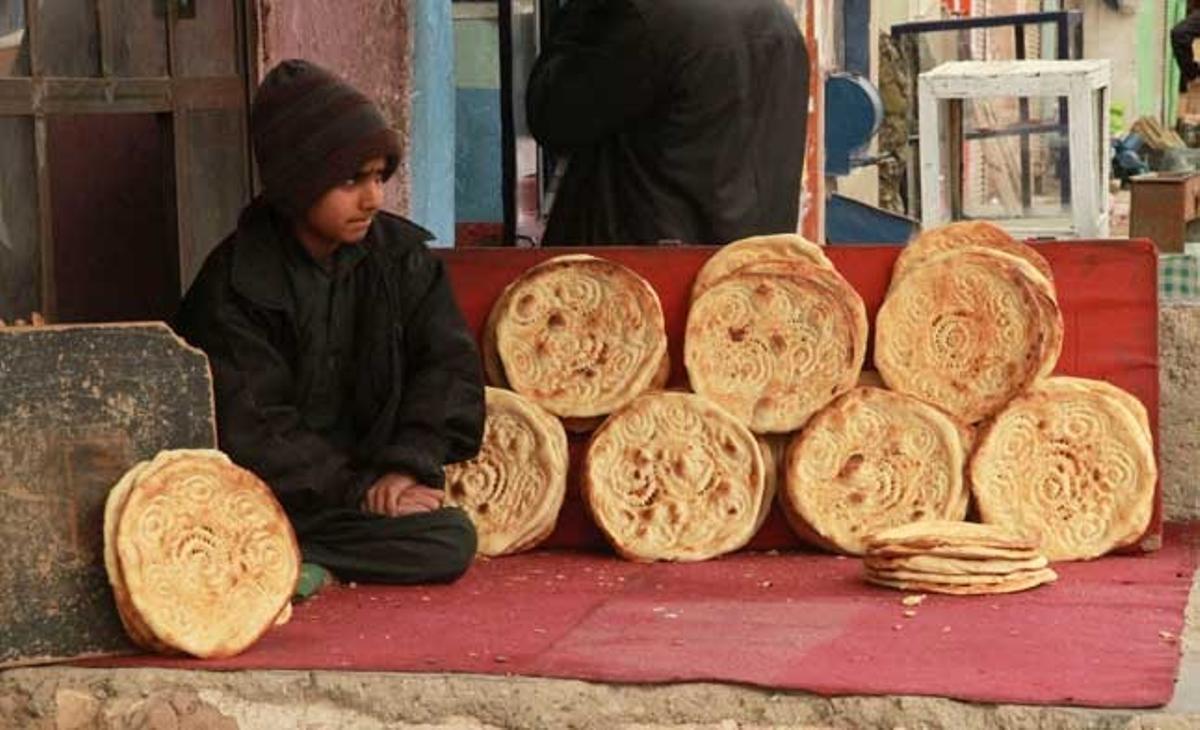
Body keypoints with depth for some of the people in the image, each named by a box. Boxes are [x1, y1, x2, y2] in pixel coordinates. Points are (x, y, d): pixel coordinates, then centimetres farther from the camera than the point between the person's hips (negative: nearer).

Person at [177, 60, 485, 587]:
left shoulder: (401, 255, 3)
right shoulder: (234, 283, -11)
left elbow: (449, 364, 0)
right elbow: (249, 432, -13)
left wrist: (408, 463, -15)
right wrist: (360, 489, -16)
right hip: (254, 498, -5)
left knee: (453, 540, -22)